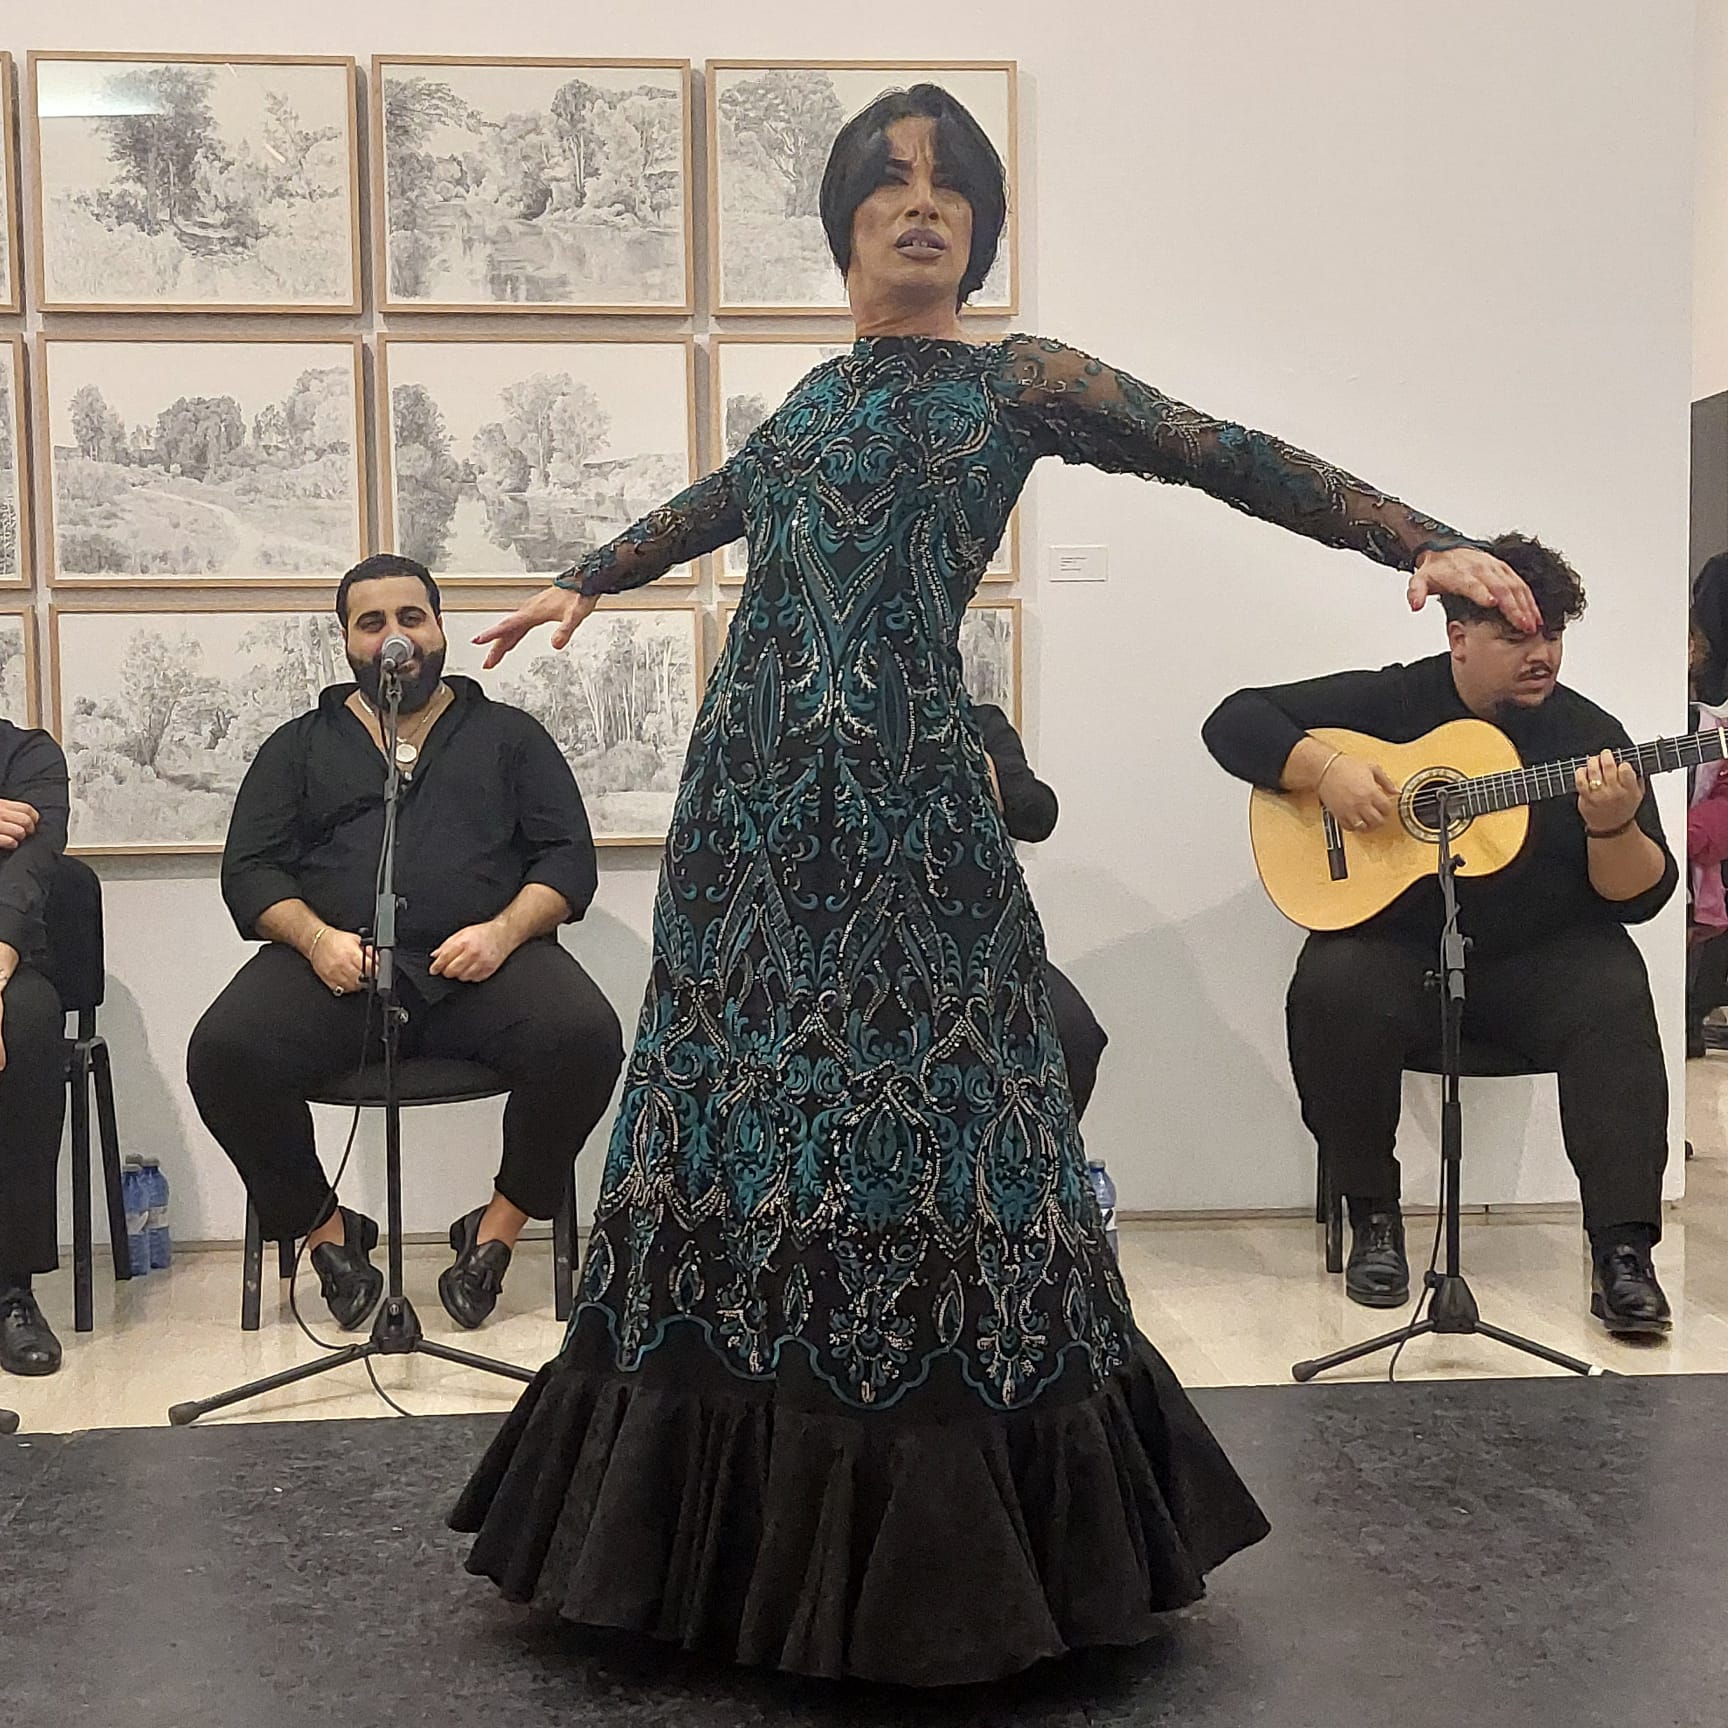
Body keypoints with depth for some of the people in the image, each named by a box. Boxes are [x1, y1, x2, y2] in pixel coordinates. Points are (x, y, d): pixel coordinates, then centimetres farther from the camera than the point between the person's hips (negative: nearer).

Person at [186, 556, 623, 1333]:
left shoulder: (508, 734, 21)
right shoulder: (300, 745, 23)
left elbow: (568, 858, 11)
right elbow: (249, 869, 12)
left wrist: (505, 930, -10)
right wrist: (315, 937, -9)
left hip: (481, 962, 0)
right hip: (334, 964, 1)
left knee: (585, 1038, -31)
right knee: (224, 1053, -29)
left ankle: (498, 1226, -9)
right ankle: (326, 1231, -5)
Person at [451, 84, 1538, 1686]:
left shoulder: (1014, 381, 3)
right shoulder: (819, 395, 18)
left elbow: (1232, 458, -2)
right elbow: (718, 501, 36)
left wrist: (1427, 541, -11)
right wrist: (584, 582, 48)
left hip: (903, 812, -5)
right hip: (753, 801, 5)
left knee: (911, 1127, -3)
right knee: (745, 1117, 7)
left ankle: (926, 1559, 11)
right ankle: (743, 1526, 20)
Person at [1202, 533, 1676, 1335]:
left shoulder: (1591, 735, 3)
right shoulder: (1385, 702, 1)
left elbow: (1642, 898, 0)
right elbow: (1235, 721, -1)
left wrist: (1613, 826, -22)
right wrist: (1324, 767, -17)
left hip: (1540, 958, 1)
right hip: (1396, 947, 0)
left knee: (1614, 1000, -30)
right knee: (1331, 991, -31)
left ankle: (1624, 1254, -29)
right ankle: (1373, 1221, -13)